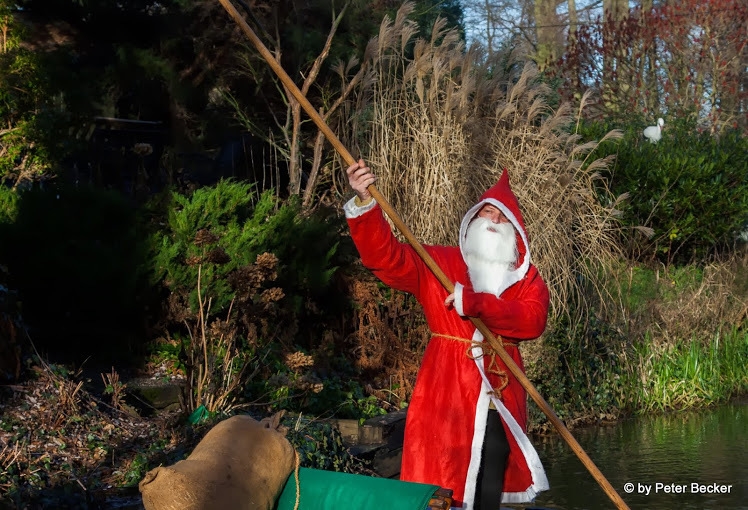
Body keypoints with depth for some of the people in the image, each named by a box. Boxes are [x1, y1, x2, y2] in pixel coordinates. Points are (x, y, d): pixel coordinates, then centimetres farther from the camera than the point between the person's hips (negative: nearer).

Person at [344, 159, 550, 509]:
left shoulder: (526, 277, 10)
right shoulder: (439, 264, 4)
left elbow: (534, 320, -9)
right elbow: (385, 256, -10)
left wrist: (476, 303, -21)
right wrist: (364, 204, -25)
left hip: (501, 398, 3)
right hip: (447, 393, -3)